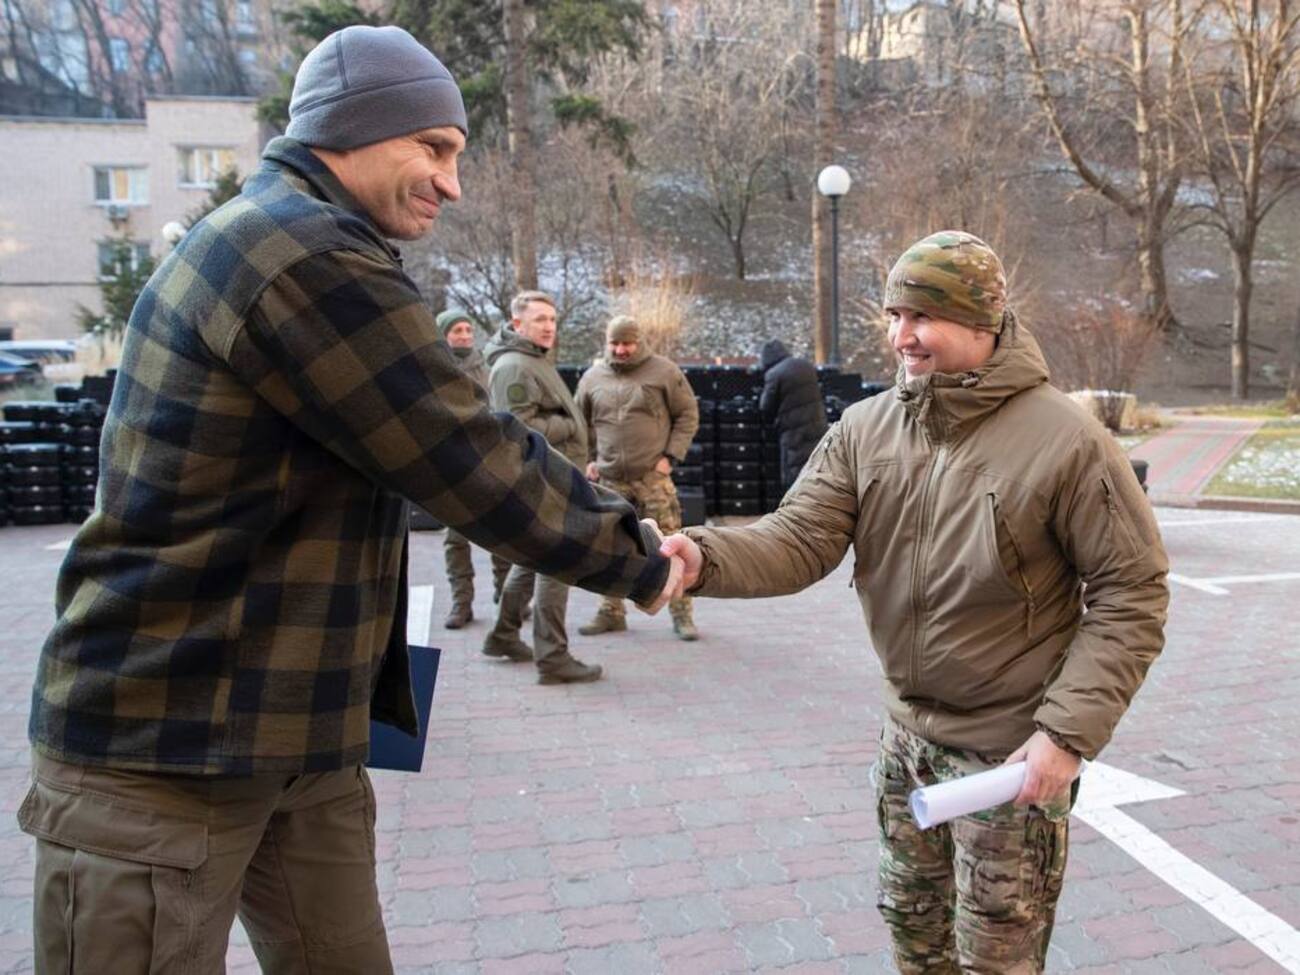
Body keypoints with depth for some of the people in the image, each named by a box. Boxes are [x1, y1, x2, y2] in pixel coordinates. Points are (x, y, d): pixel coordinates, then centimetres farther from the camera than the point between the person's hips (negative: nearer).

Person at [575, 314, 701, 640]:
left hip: (653, 477, -3)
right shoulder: (592, 378, 10)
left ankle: (682, 615, 4)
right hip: (610, 480, 4)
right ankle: (611, 613, 23)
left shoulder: (663, 371, 0)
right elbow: (582, 424, 22)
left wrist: (671, 456, -6)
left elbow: (688, 415, 2)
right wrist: (588, 459, 11)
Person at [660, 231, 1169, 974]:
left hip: (1012, 750, -4)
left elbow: (1132, 594, -14)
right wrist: (706, 558, -32)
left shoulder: (1066, 439, -19)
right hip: (909, 735, 5)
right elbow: (801, 539, -12)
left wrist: (1070, 730, -20)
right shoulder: (864, 429, -5)